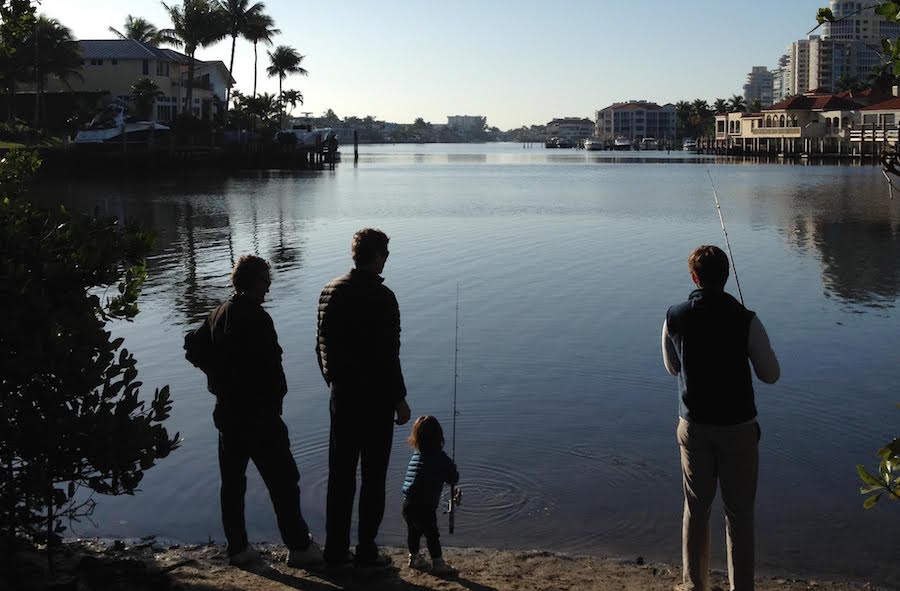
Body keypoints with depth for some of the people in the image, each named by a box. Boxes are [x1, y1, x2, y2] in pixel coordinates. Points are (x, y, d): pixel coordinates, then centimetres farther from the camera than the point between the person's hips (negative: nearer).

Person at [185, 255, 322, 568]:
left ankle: (237, 548, 21)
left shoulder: (218, 315, 6)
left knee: (232, 483, 14)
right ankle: (299, 547, 8)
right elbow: (270, 366, -21)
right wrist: (275, 399, -8)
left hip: (227, 411, 8)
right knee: (283, 482, 2)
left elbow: (193, 346, 13)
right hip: (260, 413, -8)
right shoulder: (257, 319, -18)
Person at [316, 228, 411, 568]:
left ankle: (335, 551, 20)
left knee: (340, 476, 13)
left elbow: (321, 344, 10)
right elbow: (387, 355, -18)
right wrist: (400, 399, -8)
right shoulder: (381, 297, -17)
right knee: (373, 479, 5)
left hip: (341, 396, 6)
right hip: (375, 399, -6)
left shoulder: (331, 291, 3)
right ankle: (366, 552, 12)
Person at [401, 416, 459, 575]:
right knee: (432, 534, 3)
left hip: (408, 503, 7)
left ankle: (415, 558, 38)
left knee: (413, 531, 22)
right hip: (424, 506, -7)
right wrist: (452, 470, 17)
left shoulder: (415, 454, 11)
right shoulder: (439, 457, -10)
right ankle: (438, 564, 10)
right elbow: (453, 479, -4)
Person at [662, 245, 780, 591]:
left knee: (696, 508, 15)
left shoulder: (674, 318, -6)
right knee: (739, 513, 8)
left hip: (693, 426, 3)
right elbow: (771, 375, -5)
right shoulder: (745, 321, -15)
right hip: (737, 427, -2)